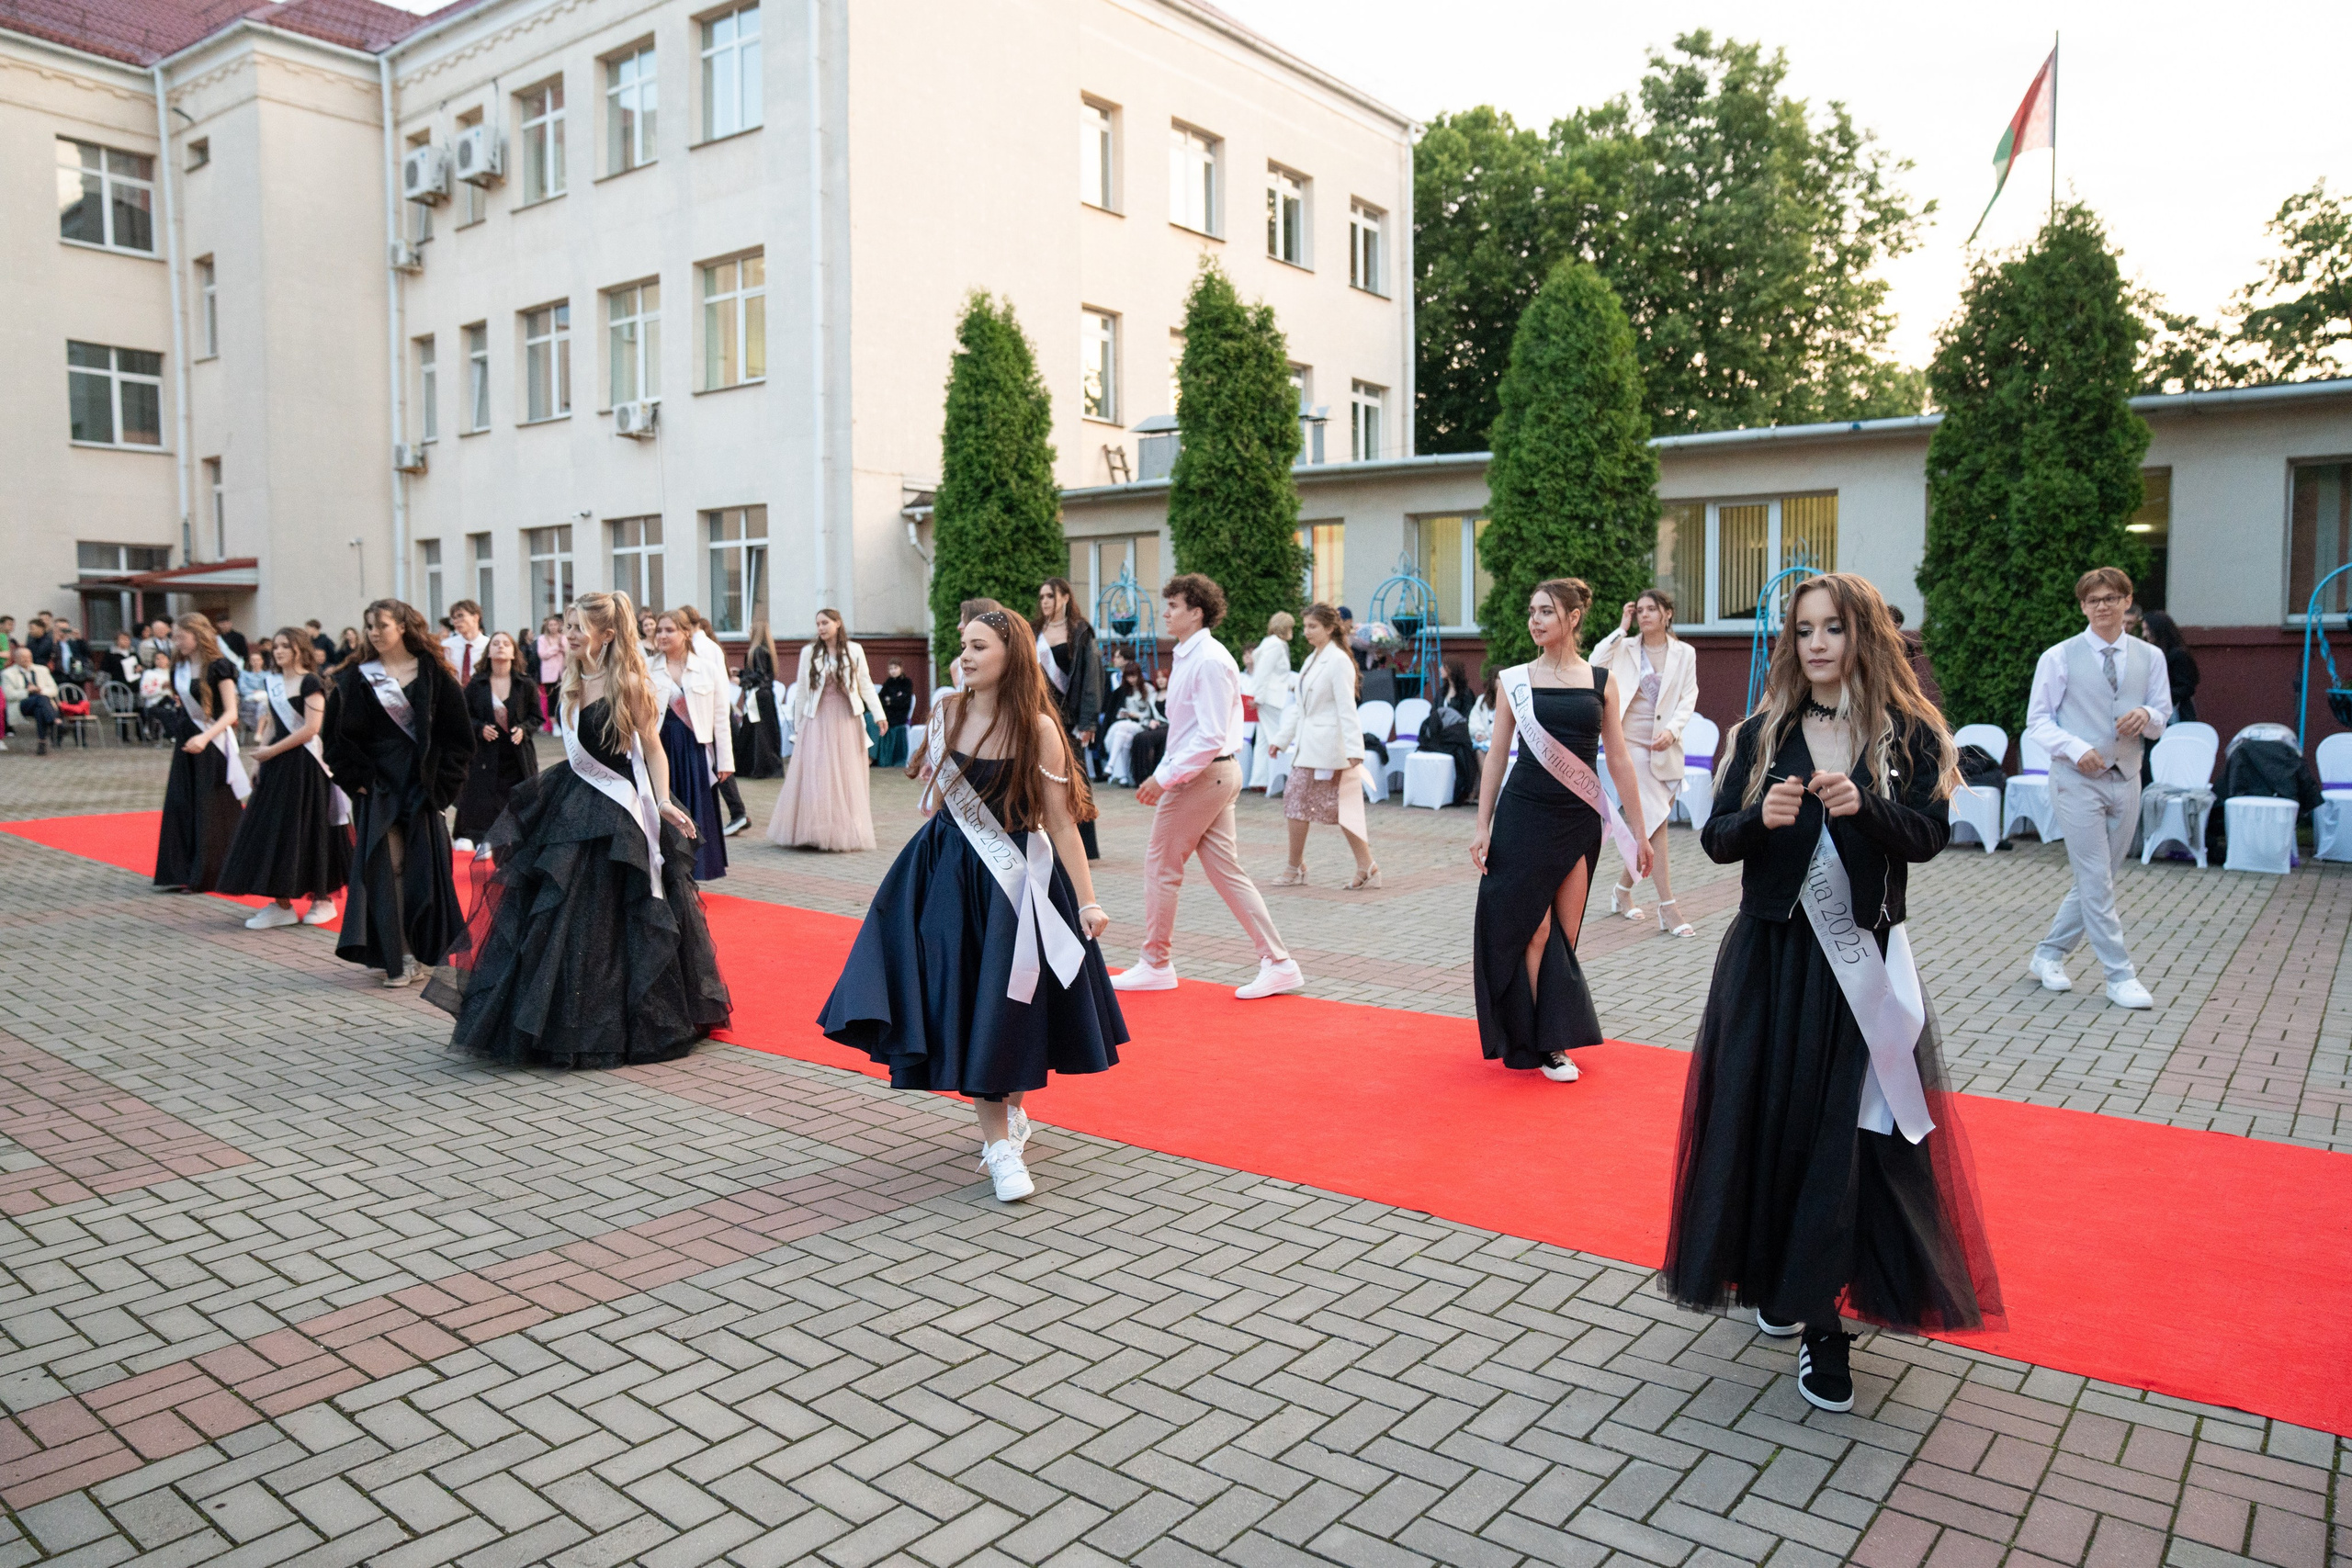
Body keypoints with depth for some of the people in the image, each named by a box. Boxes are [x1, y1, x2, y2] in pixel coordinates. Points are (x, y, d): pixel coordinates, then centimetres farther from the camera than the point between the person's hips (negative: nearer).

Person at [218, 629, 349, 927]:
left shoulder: (310, 683, -8)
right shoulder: (271, 683, 12)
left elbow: (311, 729, -14)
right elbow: (270, 725, 17)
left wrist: (272, 751, -12)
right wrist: (260, 755, 8)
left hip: (305, 764, -7)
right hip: (277, 767, 7)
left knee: (309, 830, -1)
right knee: (274, 830, 4)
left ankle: (323, 899, 11)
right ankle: (282, 903, 10)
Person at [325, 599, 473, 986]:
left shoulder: (433, 674, 2)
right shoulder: (356, 679, 5)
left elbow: (458, 734, 0)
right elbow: (337, 736, 4)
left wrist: (441, 782, -6)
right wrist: (355, 778, -6)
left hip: (421, 783, 0)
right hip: (377, 784, 0)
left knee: (423, 865, 2)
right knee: (386, 867, -5)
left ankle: (422, 948, 12)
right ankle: (397, 956, -3)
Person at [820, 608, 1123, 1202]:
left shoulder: (1037, 728, -10)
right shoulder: (946, 713, 0)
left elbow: (1060, 820, -9)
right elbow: (936, 800, 12)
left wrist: (1086, 899, -12)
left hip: (1018, 878, -3)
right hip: (952, 872, 3)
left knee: (1013, 1004, 4)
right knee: (968, 1003, 0)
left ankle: (1012, 1107, 32)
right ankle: (1001, 1142, 9)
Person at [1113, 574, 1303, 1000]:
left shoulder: (1209, 660, -17)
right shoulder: (1188, 656, 14)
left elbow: (1211, 737, -23)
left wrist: (1165, 778, -20)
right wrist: (1162, 773, 17)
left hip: (1203, 774, -10)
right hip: (1216, 774, 10)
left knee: (1160, 867, 2)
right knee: (1226, 871, 9)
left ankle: (1154, 965, 16)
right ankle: (1278, 963, 10)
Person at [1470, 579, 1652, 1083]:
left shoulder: (1600, 681, 5)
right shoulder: (1515, 680, 2)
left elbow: (1619, 760, 6)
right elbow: (1496, 756, 4)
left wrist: (1639, 830, 5)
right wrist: (1483, 827, -1)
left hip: (1580, 819, 2)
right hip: (1525, 815, -1)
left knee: (1564, 935, 6)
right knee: (1535, 931, 1)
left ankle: (1553, 1038, 18)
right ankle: (1540, 1044, 11)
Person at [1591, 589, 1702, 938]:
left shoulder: (1684, 654, 9)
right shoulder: (1625, 648, 5)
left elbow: (1689, 697, 3)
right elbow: (1595, 665, -13)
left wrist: (1672, 729, -14)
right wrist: (1622, 629, -7)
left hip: (1666, 749, 3)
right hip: (1631, 745, -3)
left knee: (1647, 825, 9)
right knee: (1655, 821, -12)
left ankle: (1622, 890, 29)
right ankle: (1668, 908, -11)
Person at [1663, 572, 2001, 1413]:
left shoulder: (1907, 734, 0)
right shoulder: (1764, 733, 3)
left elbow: (1928, 834, -10)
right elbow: (1716, 839, -1)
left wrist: (1864, 806, -27)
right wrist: (1760, 818, -21)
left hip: (1862, 960, -1)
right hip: (1771, 954, 2)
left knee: (1853, 1126, -2)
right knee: (1768, 1113, 7)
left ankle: (1821, 1318, 5)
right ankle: (1773, 1271, 29)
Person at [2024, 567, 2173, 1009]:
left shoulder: (2150, 658, 8)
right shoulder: (2059, 657, -3)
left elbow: (2162, 721, 12)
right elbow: (2037, 720, -2)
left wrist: (2147, 716, -12)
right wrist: (2076, 748, -18)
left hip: (2125, 779, 5)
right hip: (2077, 779, -4)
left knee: (2096, 880, 9)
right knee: (2096, 882, -6)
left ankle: (2049, 956, 23)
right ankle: (2120, 976, 1)